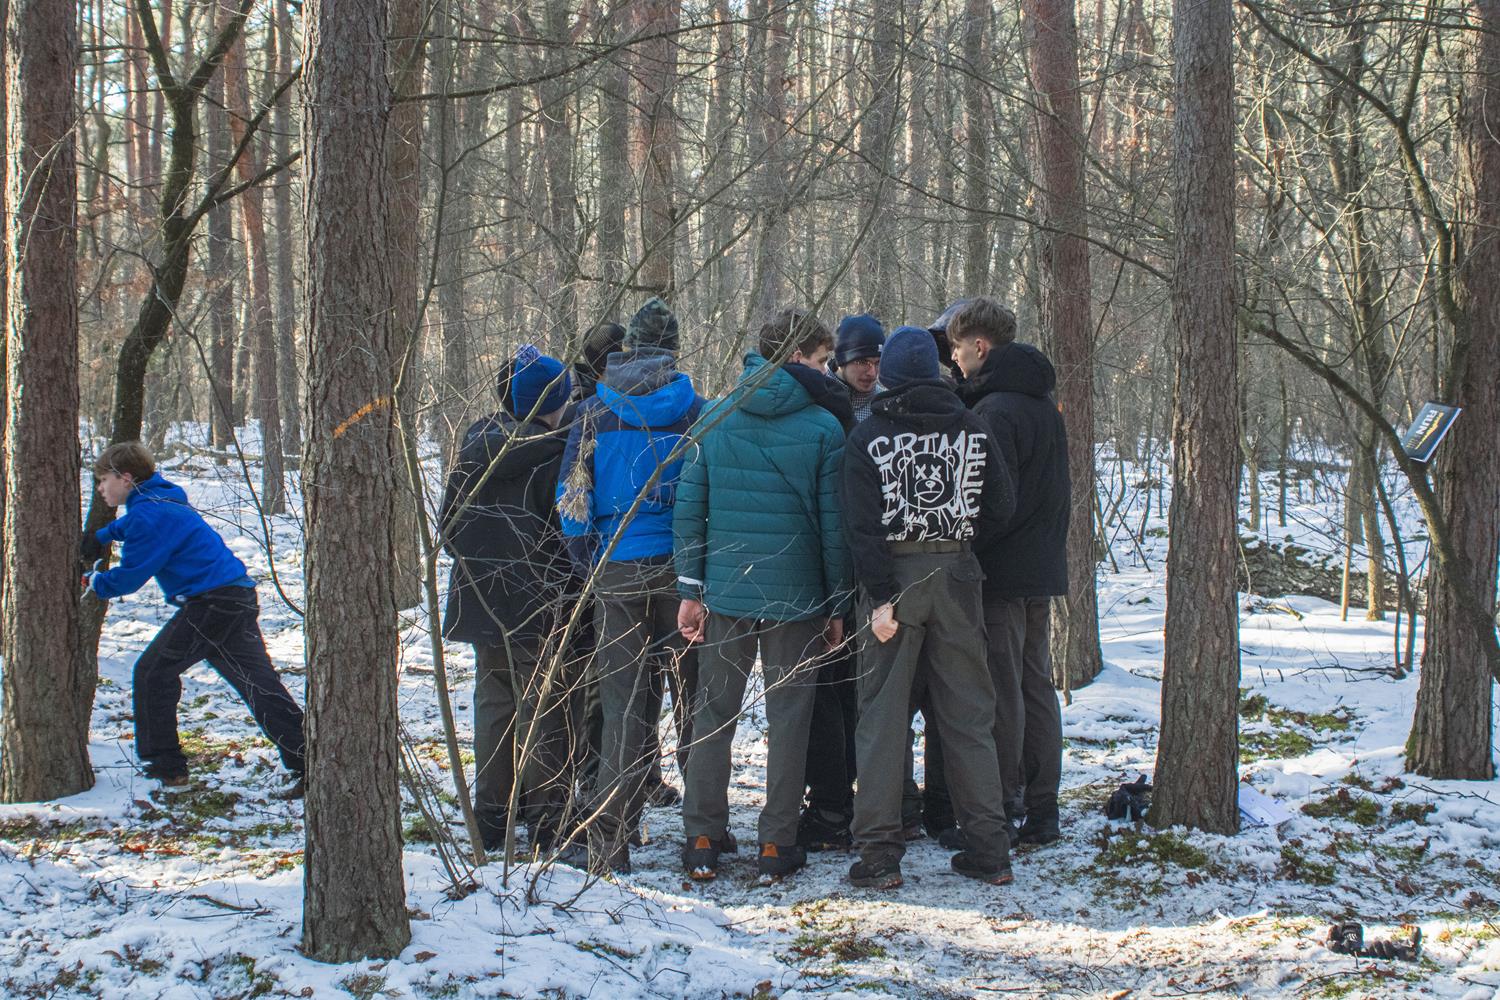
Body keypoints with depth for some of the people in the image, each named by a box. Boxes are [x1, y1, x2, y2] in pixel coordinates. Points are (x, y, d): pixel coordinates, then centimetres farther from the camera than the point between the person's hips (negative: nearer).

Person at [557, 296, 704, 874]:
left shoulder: (594, 413, 2)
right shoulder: (694, 409, -1)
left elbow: (572, 495, 2)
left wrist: (586, 562, 12)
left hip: (617, 569, 1)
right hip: (681, 566, -1)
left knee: (623, 703, 4)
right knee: (696, 696, 10)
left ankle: (609, 842, -3)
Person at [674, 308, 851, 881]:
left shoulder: (714, 418, 3)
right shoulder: (823, 426, -6)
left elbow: (689, 508, 2)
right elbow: (834, 524, -4)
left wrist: (691, 588, 6)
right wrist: (836, 605, 4)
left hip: (724, 593, 3)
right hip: (795, 596, -3)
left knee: (713, 714, 10)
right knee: (788, 719, 6)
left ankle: (703, 840, 11)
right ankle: (777, 845, 7)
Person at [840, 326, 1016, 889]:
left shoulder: (869, 437, -5)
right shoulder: (971, 430, 4)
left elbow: (863, 525, -12)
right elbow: (999, 509, 4)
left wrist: (880, 595, -13)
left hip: (894, 574, -3)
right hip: (956, 578, 3)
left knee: (882, 715, 3)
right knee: (968, 714, 9)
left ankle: (878, 855, 1)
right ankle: (989, 850, 10)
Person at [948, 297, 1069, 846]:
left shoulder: (995, 410, -17)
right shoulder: (1044, 404, 13)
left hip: (1001, 574, -9)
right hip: (1043, 568, 9)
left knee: (1001, 693, -3)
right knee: (1037, 687, 12)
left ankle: (1002, 804, 1)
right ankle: (1042, 811, 17)